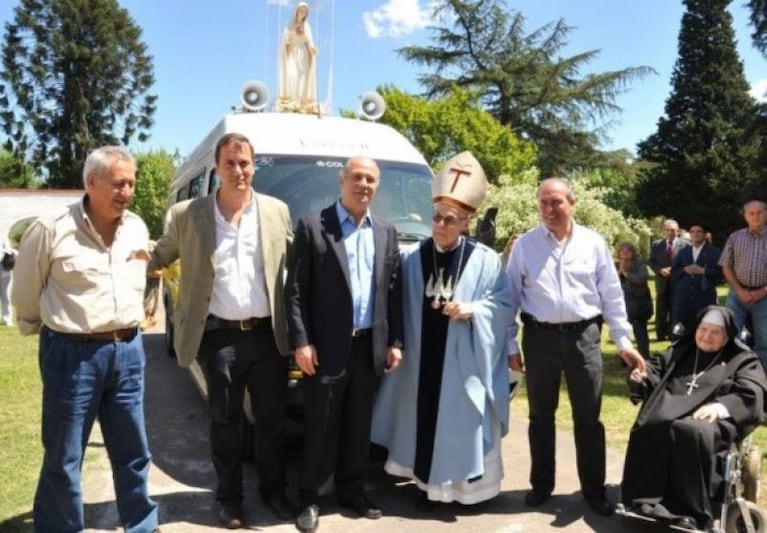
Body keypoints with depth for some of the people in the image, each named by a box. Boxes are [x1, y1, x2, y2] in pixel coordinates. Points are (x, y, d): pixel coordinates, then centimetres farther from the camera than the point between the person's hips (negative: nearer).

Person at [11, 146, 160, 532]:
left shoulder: (138, 228, 4)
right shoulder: (51, 230, -12)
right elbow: (25, 292, 2)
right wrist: (36, 328, 14)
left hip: (128, 350, 5)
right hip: (73, 353, -5)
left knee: (133, 452, 15)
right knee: (63, 458, 8)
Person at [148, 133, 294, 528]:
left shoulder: (277, 211, 3)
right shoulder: (186, 215, -1)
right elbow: (158, 259, 9)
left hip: (267, 334, 2)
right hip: (218, 336, -1)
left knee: (272, 418, 13)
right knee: (225, 421, 12)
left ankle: (273, 490, 33)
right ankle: (229, 498, 29)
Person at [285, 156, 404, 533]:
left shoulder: (386, 233, 11)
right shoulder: (312, 226, -3)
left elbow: (393, 292, 11)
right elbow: (295, 290, -6)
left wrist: (395, 341, 6)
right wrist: (301, 342, -13)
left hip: (369, 346, 4)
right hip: (326, 347, -4)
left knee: (358, 426, 15)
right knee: (320, 427, 4)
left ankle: (352, 491, 30)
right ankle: (309, 498, 20)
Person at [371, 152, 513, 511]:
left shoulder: (485, 259, -3)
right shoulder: (411, 257, 3)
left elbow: (504, 303, -1)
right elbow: (397, 305, 4)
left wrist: (471, 310, -16)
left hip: (464, 359, -2)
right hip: (422, 357, 2)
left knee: (462, 419, 6)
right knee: (424, 417, 7)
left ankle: (466, 483, 23)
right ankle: (427, 482, 23)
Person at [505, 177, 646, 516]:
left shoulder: (593, 243, 1)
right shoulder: (524, 245, -1)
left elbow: (612, 295, 4)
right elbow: (512, 296, 2)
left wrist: (623, 341, 2)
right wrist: (510, 344, 0)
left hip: (584, 336, 0)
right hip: (540, 336, 0)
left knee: (588, 418, 9)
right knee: (540, 416, 14)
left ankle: (594, 489, 26)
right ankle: (541, 485, 31)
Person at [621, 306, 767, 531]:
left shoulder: (742, 359, 19)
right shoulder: (680, 350, 30)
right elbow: (656, 370, 25)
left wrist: (721, 406, -16)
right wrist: (641, 378, -1)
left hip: (711, 418, -3)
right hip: (670, 408, 3)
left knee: (689, 431, -38)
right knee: (649, 427, -33)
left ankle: (688, 510, -32)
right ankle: (646, 498, -29)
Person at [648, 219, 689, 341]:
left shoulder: (685, 245, -2)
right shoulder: (656, 245, 7)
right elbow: (651, 262, 6)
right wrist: (660, 270, -12)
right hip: (662, 282, 2)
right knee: (661, 311, 6)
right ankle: (661, 334, 14)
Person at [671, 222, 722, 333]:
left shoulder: (714, 252, 5)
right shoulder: (682, 252, 15)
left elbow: (721, 273, -4)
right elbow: (673, 272, 14)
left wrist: (703, 271, -14)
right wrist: (684, 270, -5)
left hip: (705, 297, -3)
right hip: (684, 296, 3)